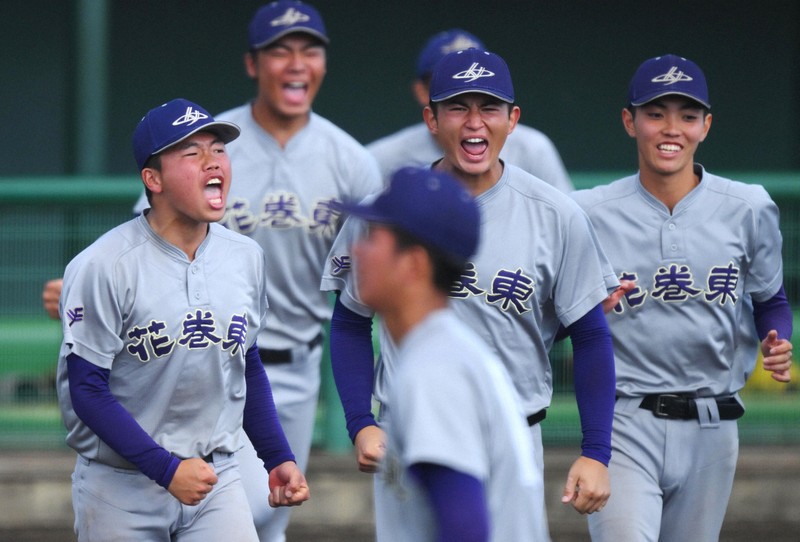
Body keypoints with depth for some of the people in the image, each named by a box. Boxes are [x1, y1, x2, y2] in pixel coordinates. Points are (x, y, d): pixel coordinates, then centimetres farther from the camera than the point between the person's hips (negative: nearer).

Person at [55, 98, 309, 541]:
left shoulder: (246, 257, 5)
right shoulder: (102, 267, -13)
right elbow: (87, 390, -14)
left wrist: (278, 457, 10)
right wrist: (167, 468, -20)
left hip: (217, 478, 4)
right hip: (121, 485, -4)